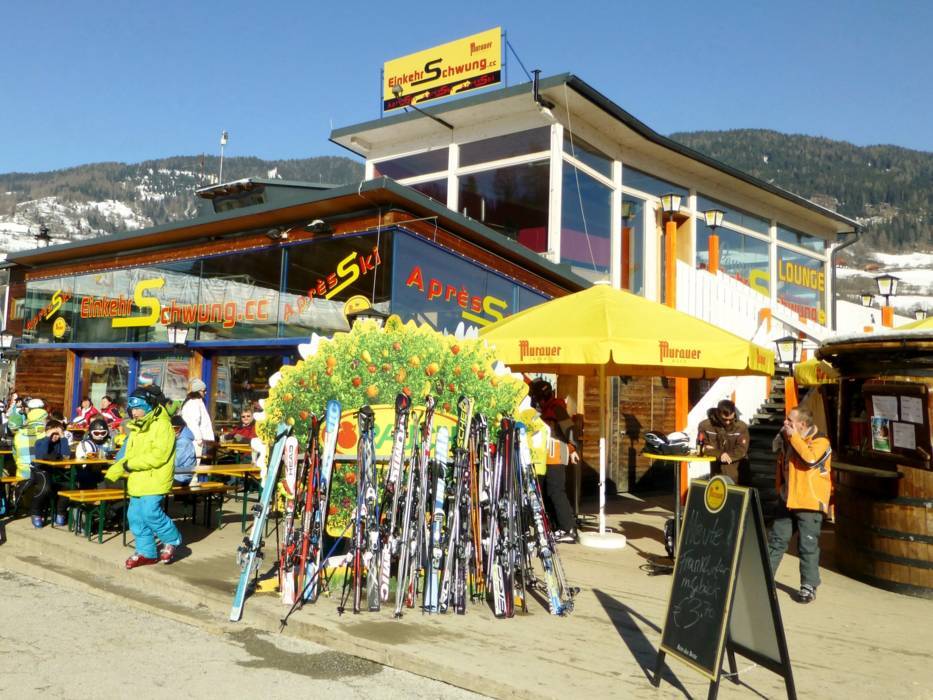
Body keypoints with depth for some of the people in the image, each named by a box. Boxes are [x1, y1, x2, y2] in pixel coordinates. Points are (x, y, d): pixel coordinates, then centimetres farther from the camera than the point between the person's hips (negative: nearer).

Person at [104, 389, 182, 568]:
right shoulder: (136, 429, 18)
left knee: (150, 513, -16)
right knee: (135, 517, 9)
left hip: (154, 480, -9)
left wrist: (131, 464, -16)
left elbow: (158, 455, -21)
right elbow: (128, 456, 20)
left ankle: (172, 539, 8)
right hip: (137, 481, 9)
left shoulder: (162, 425, -12)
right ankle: (146, 552, 22)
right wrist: (110, 475, 10)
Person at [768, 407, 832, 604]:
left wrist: (793, 436, -22)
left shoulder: (820, 442, -11)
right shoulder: (788, 440, 10)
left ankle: (809, 586, 10)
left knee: (808, 546, 0)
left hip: (809, 503, -7)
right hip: (787, 500, 7)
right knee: (776, 540, 12)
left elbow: (810, 458, -29)